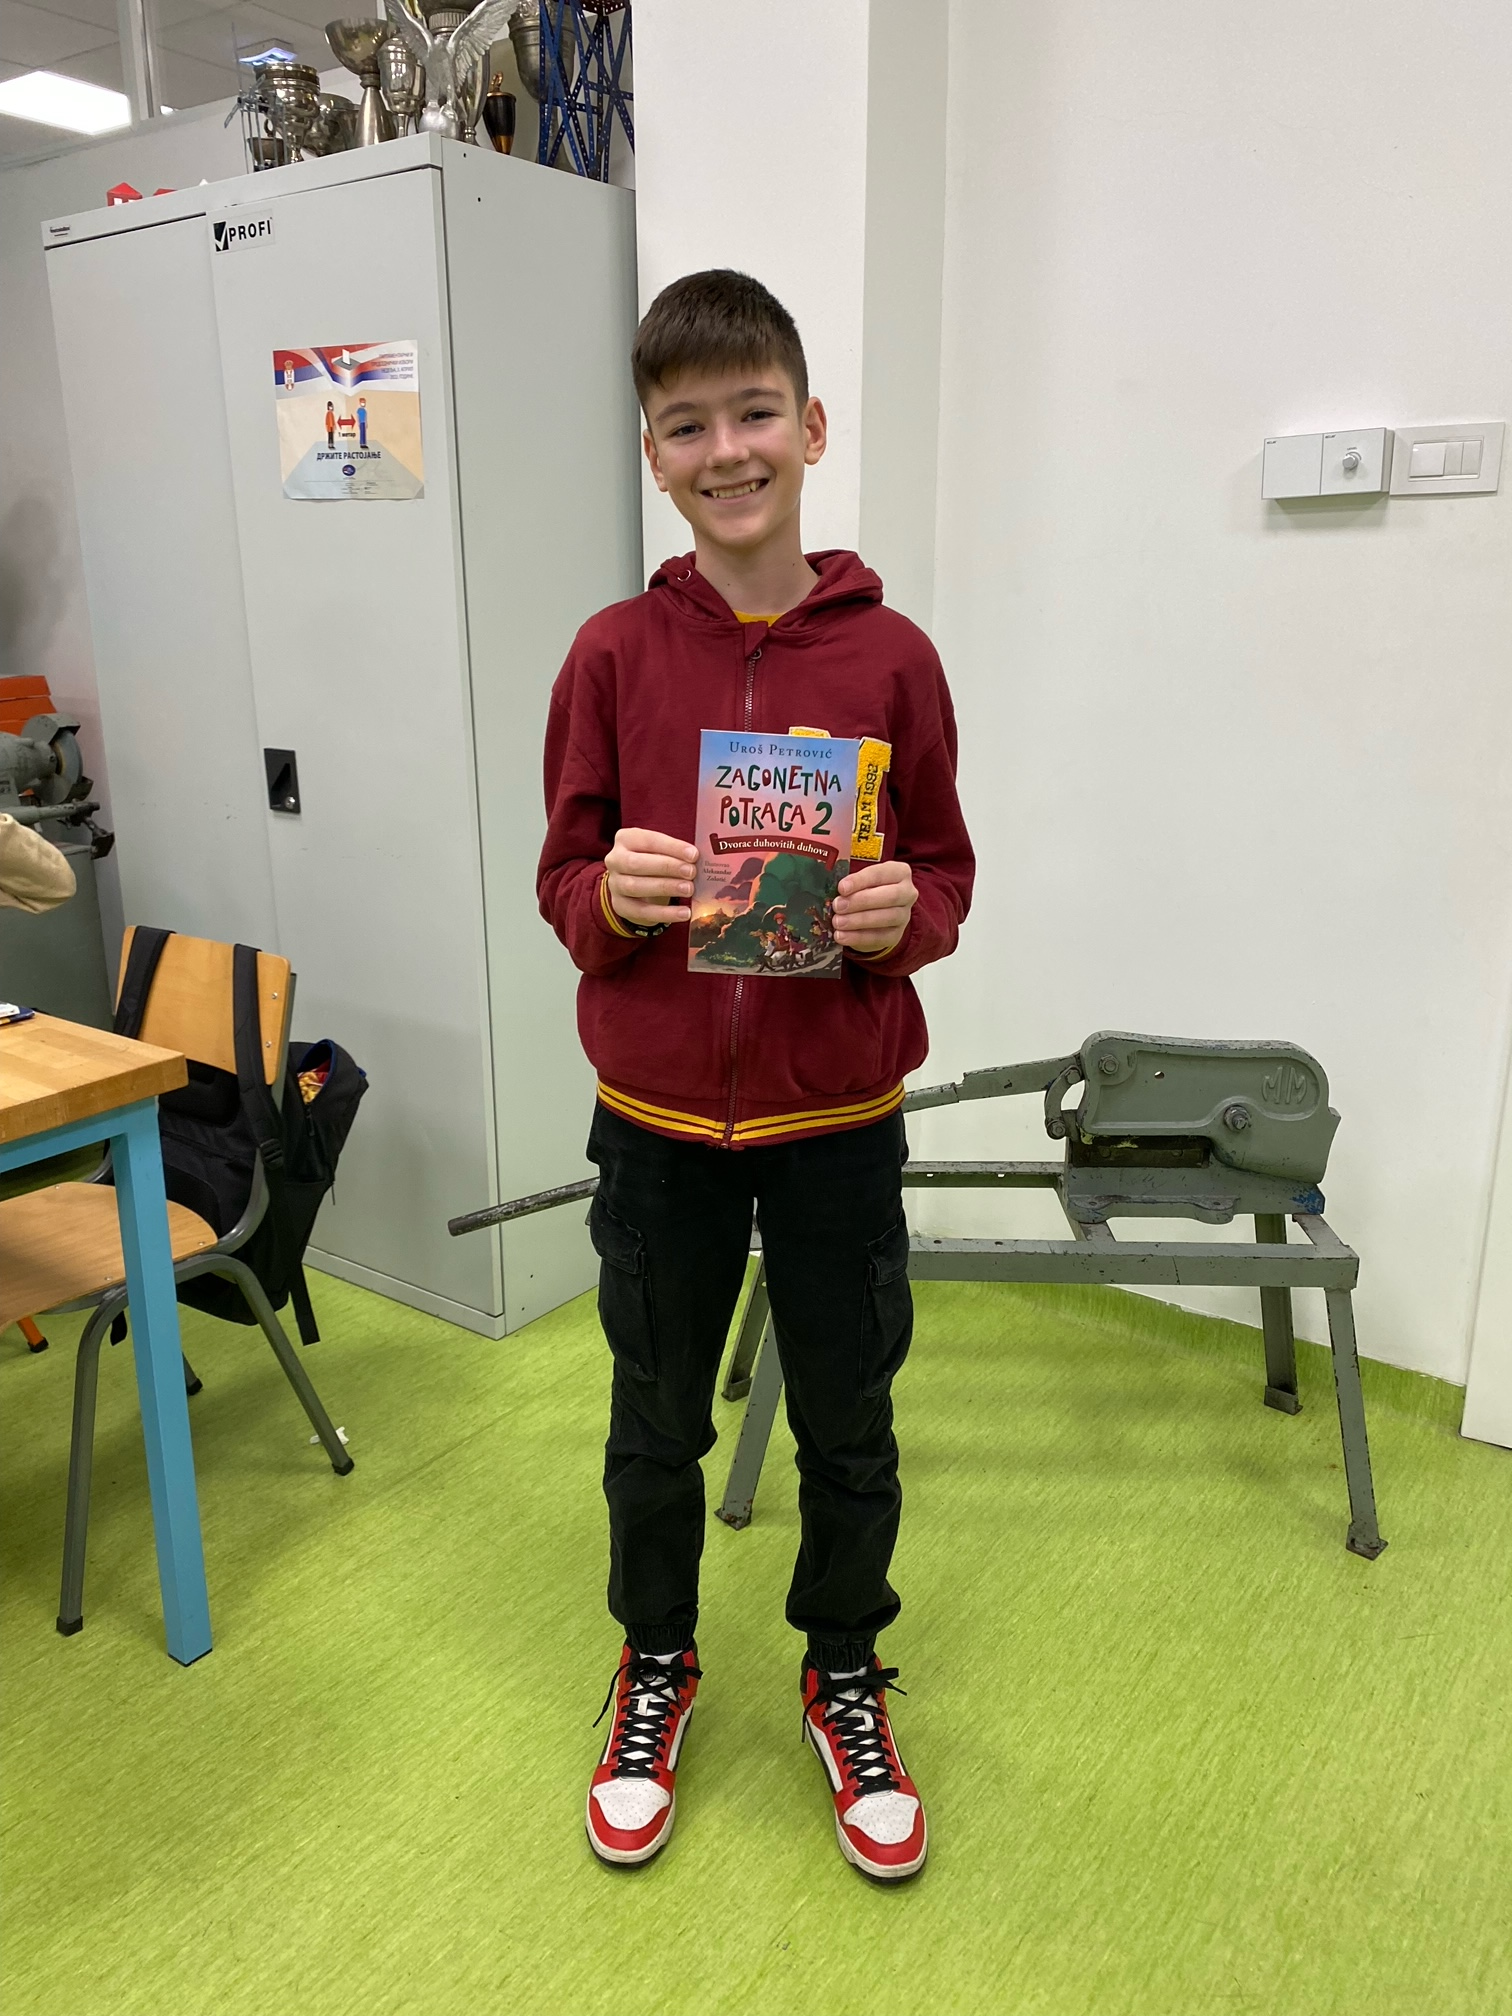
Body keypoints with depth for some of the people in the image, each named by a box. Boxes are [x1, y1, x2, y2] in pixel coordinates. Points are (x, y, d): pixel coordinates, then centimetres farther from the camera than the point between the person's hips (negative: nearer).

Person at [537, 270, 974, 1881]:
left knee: (848, 1422, 15)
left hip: (839, 1115, 0)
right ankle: (655, 1662, 44)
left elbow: (947, 878, 2)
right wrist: (612, 893, -21)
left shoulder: (892, 657, -4)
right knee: (657, 1420, 17)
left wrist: (904, 914, -19)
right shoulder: (614, 654, -3)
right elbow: (562, 884, 1)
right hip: (657, 1116, 1)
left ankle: (844, 1674, 42)